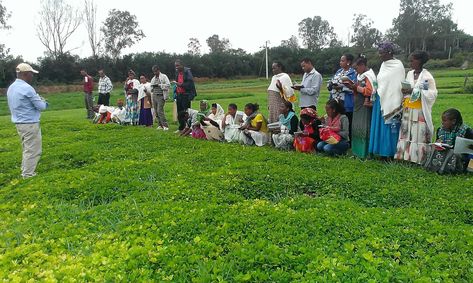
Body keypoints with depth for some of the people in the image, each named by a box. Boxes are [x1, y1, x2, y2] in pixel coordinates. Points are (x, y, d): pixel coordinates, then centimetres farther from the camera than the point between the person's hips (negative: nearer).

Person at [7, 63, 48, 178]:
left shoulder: (11, 88, 10)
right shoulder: (27, 88, -18)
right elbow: (41, 106, -14)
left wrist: (39, 101, 12)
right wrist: (44, 102, 10)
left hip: (19, 123, 9)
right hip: (30, 124, -9)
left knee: (27, 149, 19)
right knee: (32, 151, -2)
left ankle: (25, 172, 24)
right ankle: (28, 175, 2)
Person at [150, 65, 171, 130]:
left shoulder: (164, 77, -1)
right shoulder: (153, 79, 19)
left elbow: (168, 85, -12)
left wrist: (159, 85, -14)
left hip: (161, 96, -7)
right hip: (154, 96, 7)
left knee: (160, 111, -16)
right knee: (156, 112, 5)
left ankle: (165, 125, -11)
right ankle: (160, 125, 13)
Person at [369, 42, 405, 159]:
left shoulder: (398, 66, -9)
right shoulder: (383, 65, 12)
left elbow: (399, 86, -14)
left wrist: (396, 107, -18)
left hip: (391, 102, -7)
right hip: (381, 100, 7)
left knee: (390, 127, -2)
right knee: (380, 126, 9)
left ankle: (390, 154, 7)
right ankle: (382, 152, 17)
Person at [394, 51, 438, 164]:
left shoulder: (427, 76, -7)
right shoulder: (409, 74, 10)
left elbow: (433, 93, -11)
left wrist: (414, 91, -19)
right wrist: (404, 91, -8)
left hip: (420, 111, -6)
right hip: (408, 110, 6)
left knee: (419, 133, -4)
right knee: (406, 132, 7)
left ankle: (418, 158, 3)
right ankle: (406, 156, 14)